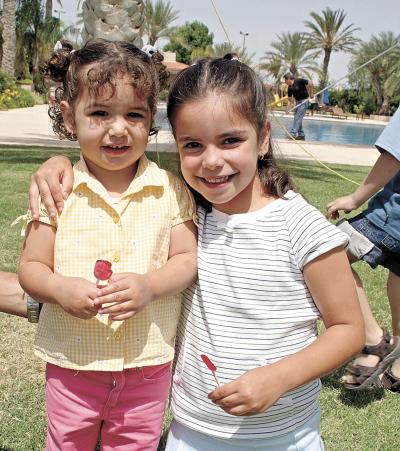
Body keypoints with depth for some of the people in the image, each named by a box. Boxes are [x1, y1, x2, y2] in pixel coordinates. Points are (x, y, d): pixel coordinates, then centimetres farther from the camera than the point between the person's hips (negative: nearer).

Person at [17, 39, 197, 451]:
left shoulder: (170, 190, -6)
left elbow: (187, 259, -4)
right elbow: (30, 267, -4)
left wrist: (150, 285, -23)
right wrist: (61, 289, -24)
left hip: (148, 365, 0)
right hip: (72, 363, 0)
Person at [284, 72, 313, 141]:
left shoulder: (299, 81, -15)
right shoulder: (290, 88, 4)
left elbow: (310, 84, -10)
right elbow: (290, 100, 7)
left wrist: (311, 94, -6)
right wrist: (288, 109, -3)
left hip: (304, 101, -8)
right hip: (298, 102, 8)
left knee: (298, 117, -14)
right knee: (297, 118, 8)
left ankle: (293, 133, -19)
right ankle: (301, 135, 15)